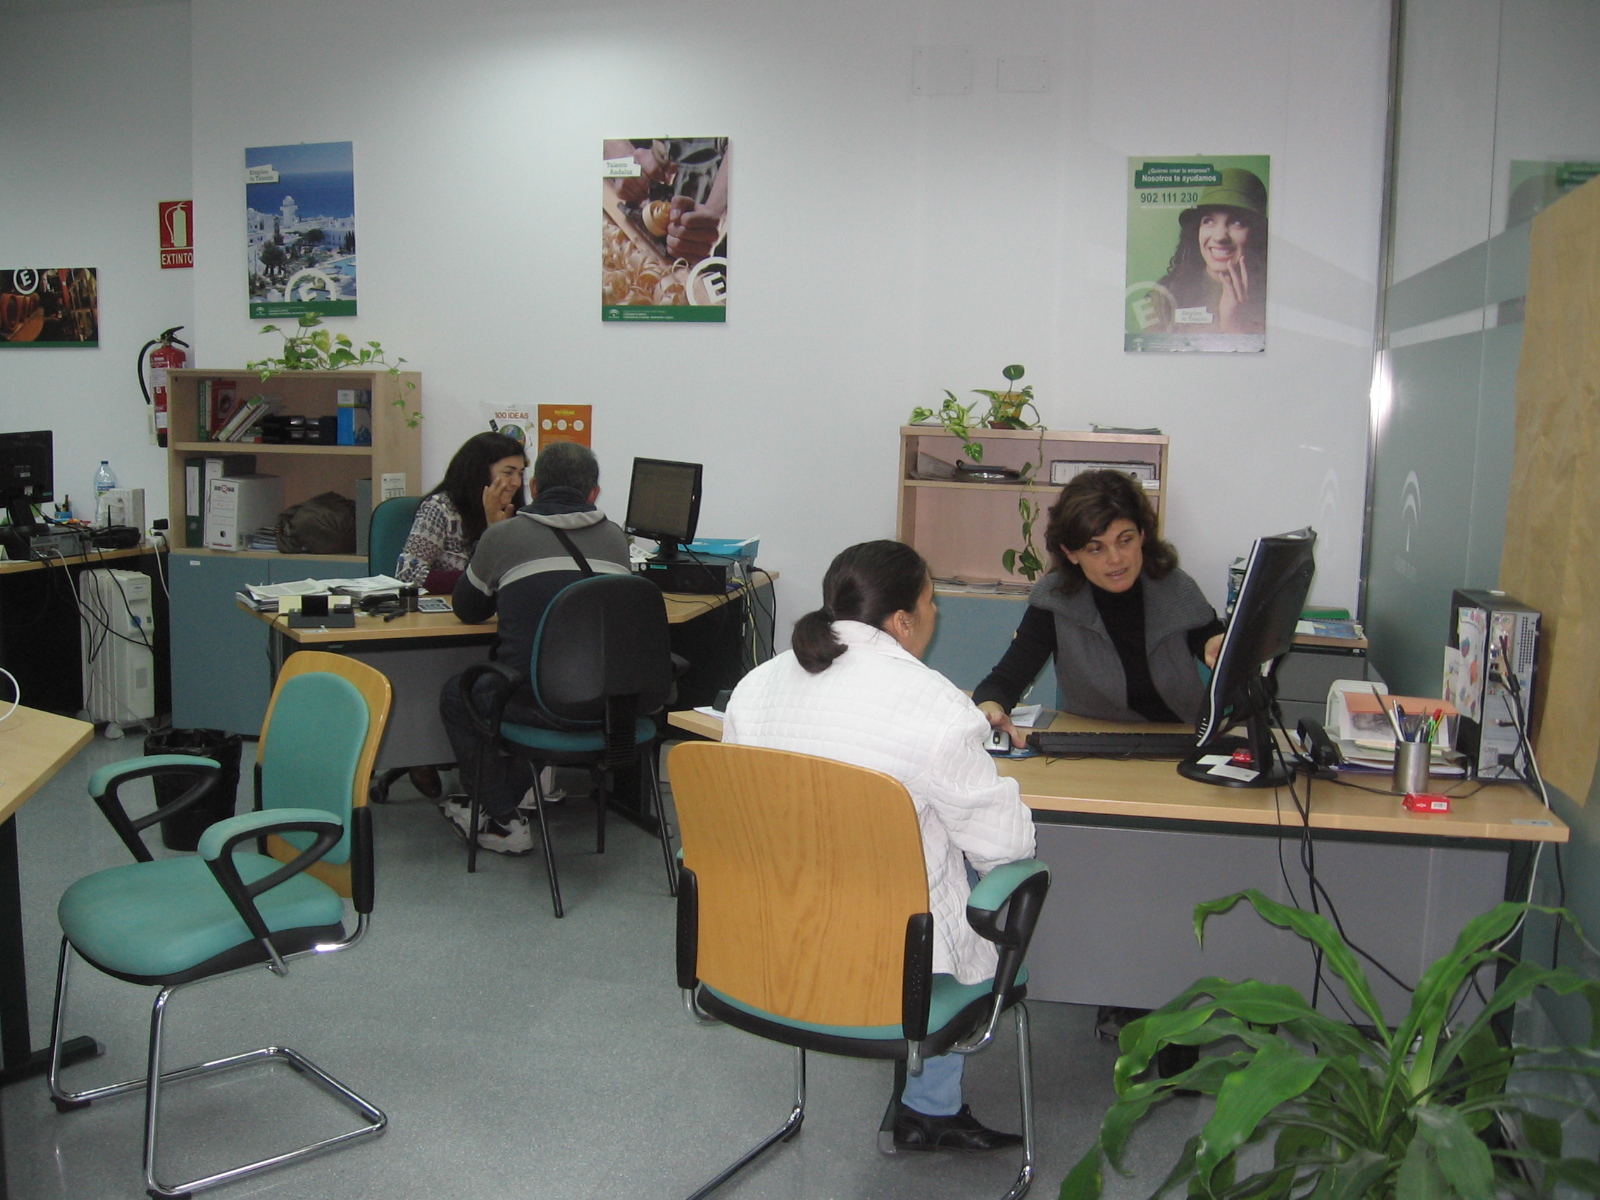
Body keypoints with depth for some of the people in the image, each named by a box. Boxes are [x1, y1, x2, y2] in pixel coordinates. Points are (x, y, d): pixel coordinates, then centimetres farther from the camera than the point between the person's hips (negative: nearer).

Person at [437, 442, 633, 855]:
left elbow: (467, 611, 17)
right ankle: (520, 787, 46)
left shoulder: (502, 535, 1)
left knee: (456, 693, 27)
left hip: (538, 705, -5)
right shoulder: (616, 539, 11)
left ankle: (503, 820, 23)